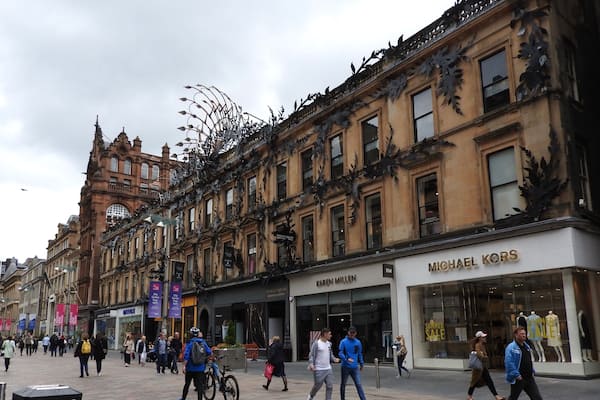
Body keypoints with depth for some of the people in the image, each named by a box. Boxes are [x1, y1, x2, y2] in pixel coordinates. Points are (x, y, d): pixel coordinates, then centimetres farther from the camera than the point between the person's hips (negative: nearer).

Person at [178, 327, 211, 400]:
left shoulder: (190, 343, -9)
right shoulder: (203, 342, 1)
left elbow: (186, 355, -17)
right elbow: (209, 353, 3)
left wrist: (184, 366, -17)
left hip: (190, 368, -2)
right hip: (200, 368, 2)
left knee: (187, 384, 15)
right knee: (200, 385, 4)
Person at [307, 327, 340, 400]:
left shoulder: (329, 343, 10)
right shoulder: (316, 343, -11)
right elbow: (311, 355, -11)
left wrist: (334, 359, 1)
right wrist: (311, 364, -25)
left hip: (328, 369, 6)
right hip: (319, 370, -6)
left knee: (330, 386, 2)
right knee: (317, 386, 7)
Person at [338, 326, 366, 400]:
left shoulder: (358, 342, 6)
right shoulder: (343, 342, -6)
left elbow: (359, 354, 16)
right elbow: (340, 353, -12)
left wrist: (361, 363, 15)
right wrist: (346, 359, -28)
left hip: (355, 367, 2)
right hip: (345, 367, -2)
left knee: (358, 384, -3)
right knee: (343, 384, 10)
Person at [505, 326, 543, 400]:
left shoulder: (526, 346, 13)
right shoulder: (511, 347, -15)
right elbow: (509, 363, -21)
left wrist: (532, 372, 16)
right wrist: (516, 375, -23)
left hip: (529, 378, 7)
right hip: (518, 379, -7)